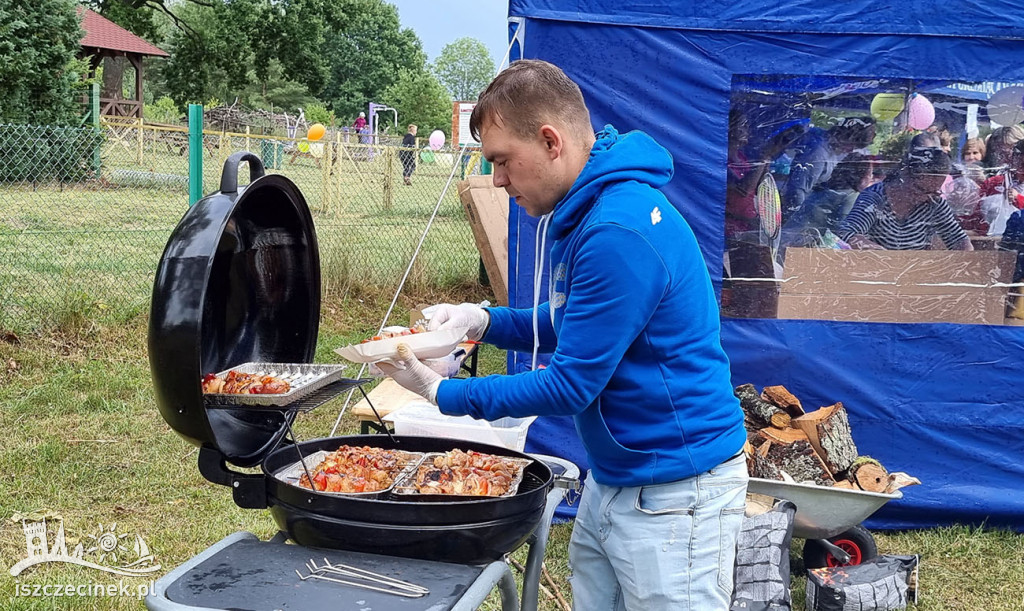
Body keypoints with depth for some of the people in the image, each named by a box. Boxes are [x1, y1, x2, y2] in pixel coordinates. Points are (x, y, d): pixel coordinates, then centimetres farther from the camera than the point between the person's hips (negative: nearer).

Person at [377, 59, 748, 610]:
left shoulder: (620, 232, -26)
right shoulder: (583, 212, 7)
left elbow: (570, 387, -22)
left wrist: (440, 392, -13)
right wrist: (485, 321, 3)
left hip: (676, 494, -10)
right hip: (611, 478, 10)